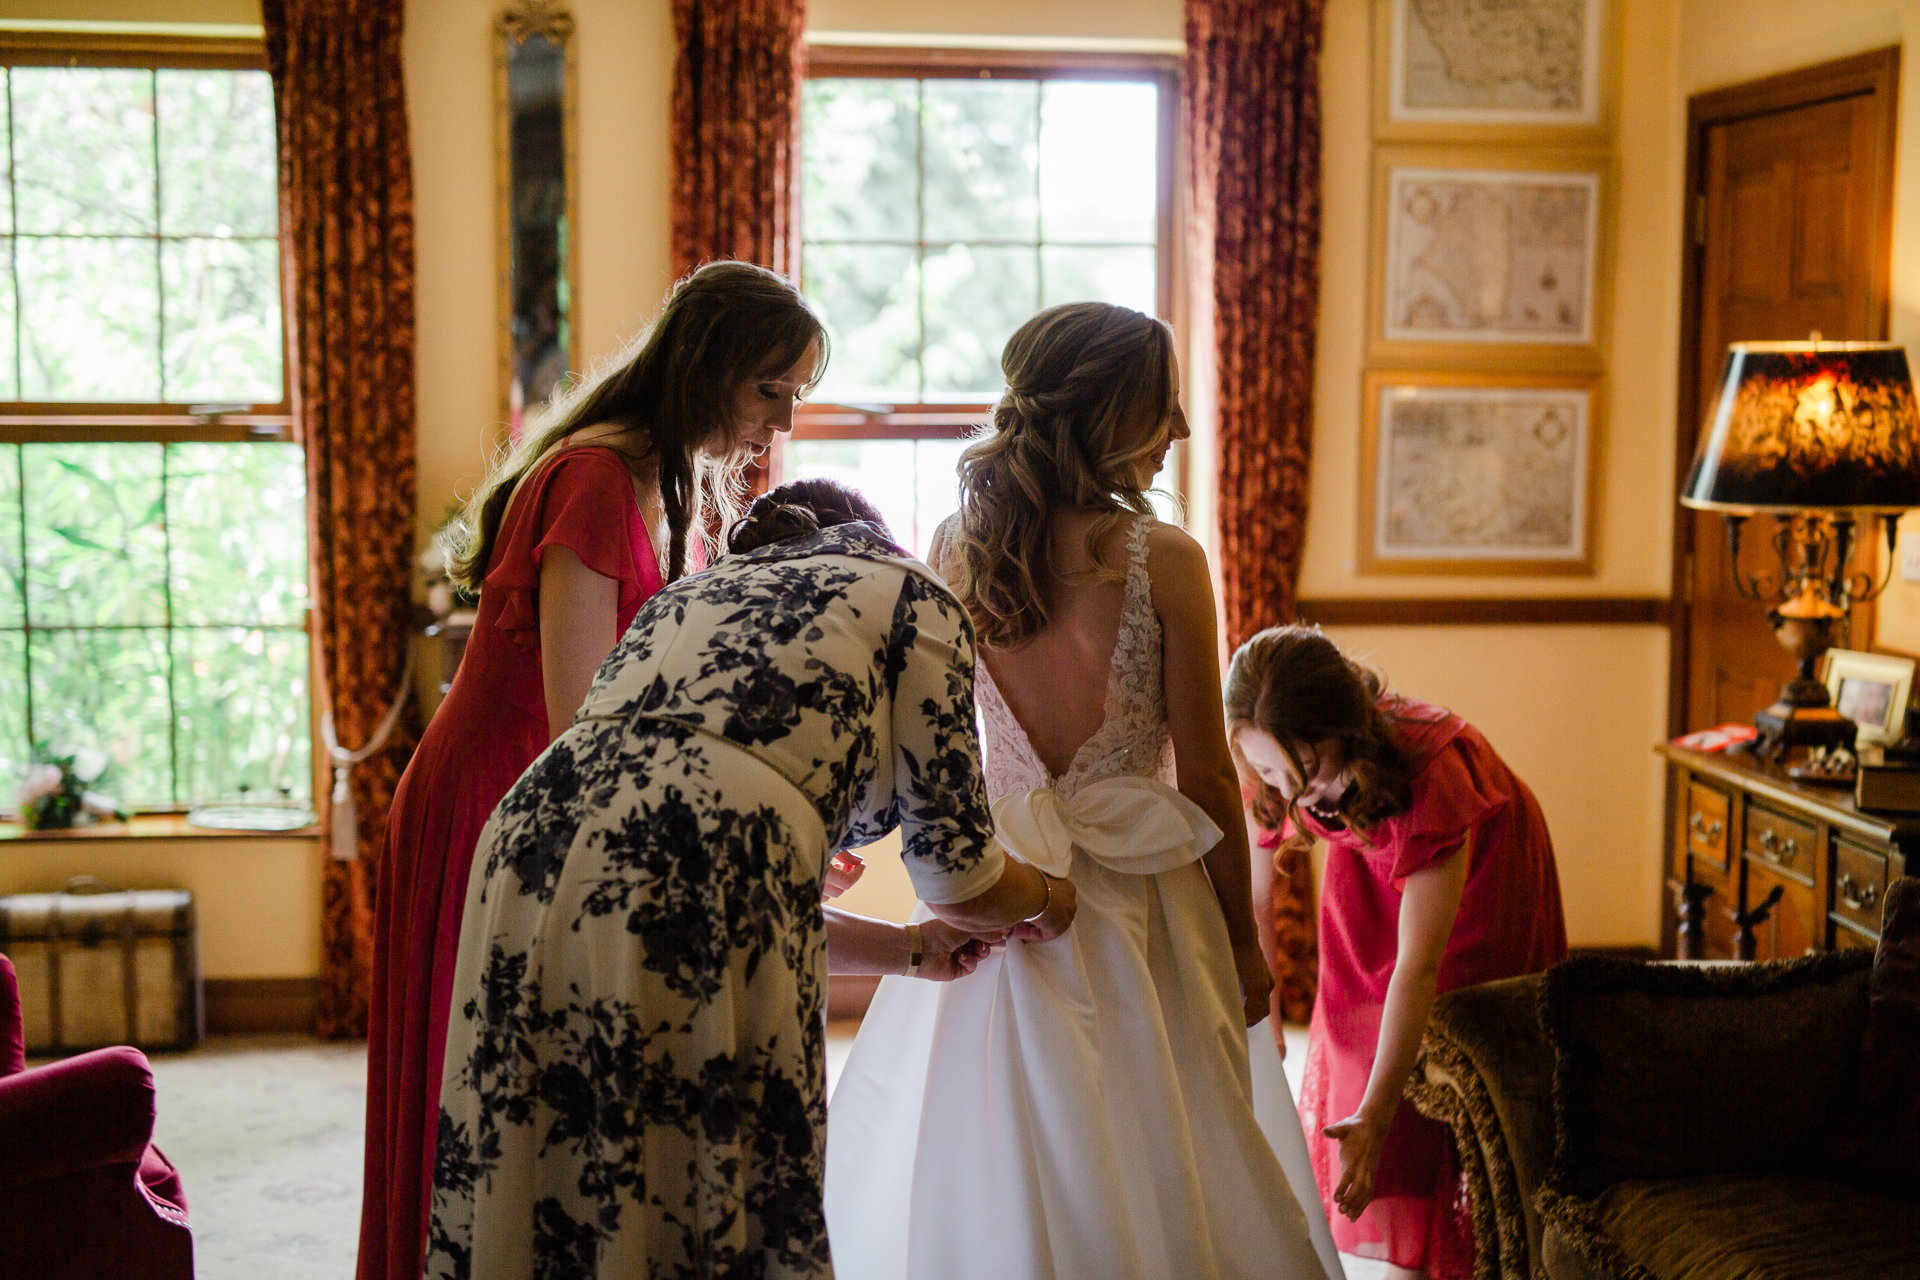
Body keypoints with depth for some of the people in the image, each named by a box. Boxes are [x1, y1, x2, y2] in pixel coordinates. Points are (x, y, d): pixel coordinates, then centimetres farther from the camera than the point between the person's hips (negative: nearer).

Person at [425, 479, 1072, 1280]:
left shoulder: (694, 590, 33)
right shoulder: (911, 593, 17)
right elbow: (951, 872, 15)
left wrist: (905, 945, 46)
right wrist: (1043, 901, 38)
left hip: (532, 851, 7)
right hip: (688, 895, -6)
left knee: (546, 1214, 17)